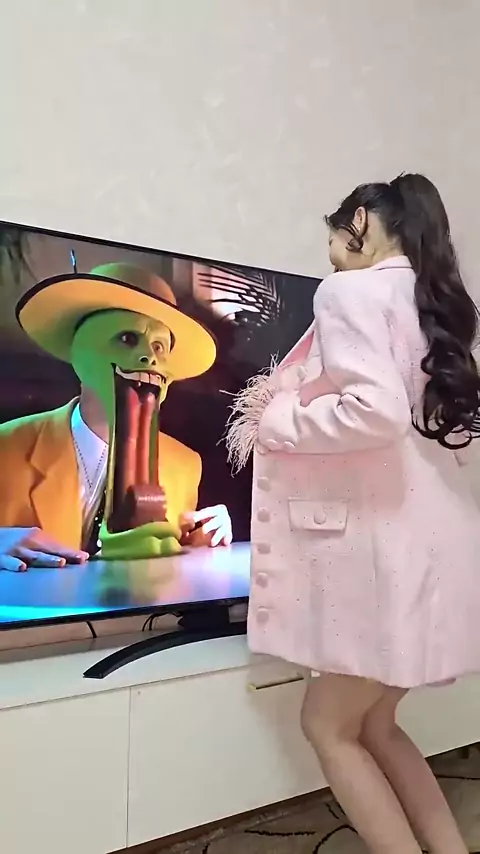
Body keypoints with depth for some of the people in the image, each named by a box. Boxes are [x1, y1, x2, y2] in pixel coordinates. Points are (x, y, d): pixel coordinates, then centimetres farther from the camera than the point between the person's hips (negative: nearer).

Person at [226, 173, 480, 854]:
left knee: (330, 726, 10)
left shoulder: (350, 289, -8)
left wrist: (277, 420, -9)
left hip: (392, 542, -9)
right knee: (374, 724, 20)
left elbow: (377, 410, -24)